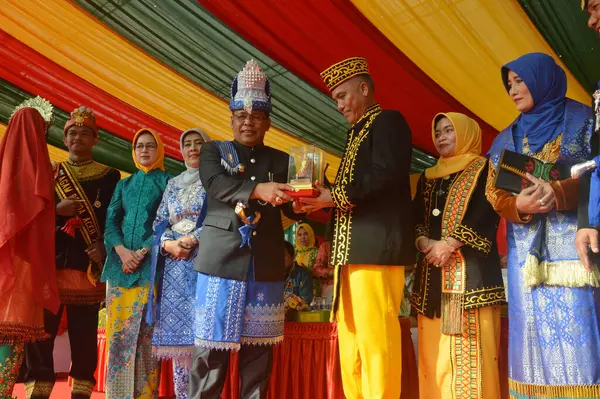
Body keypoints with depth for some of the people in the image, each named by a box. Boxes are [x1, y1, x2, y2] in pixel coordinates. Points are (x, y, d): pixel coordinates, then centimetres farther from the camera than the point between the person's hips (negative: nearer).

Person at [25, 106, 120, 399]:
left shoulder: (109, 176, 10)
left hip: (87, 259, -2)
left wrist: (104, 246, -13)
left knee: (84, 327, 1)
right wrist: (57, 209, -10)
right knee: (42, 323, -3)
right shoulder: (51, 172, 17)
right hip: (50, 257, 2)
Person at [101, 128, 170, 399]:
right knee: (117, 330, 3)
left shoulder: (167, 183, 6)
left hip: (151, 265, -4)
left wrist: (142, 252, -13)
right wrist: (122, 251, -11)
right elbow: (110, 222, 8)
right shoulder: (124, 185, 18)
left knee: (146, 331, -3)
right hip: (119, 262, 4)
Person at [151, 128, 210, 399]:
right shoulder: (173, 184, 19)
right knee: (176, 327, 3)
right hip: (174, 263, 4)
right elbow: (159, 222, 12)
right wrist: (168, 244, -7)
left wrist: (192, 239, -15)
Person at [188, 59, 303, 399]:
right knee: (211, 347, 1)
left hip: (266, 266, 2)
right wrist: (257, 190, -29)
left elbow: (292, 209, 3)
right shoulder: (214, 151, 9)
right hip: (221, 261, -2)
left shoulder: (281, 161, 13)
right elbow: (216, 184, -13)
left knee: (259, 350, 7)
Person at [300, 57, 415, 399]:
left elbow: (387, 173, -17)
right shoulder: (357, 133, 25)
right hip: (351, 246, 9)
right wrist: (324, 199, 7)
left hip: (376, 244, -9)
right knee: (351, 335, 11)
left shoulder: (388, 120, -1)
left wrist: (335, 196, -13)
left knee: (374, 334, -8)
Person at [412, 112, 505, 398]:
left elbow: (487, 214, -7)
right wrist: (424, 243, -10)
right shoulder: (427, 178, 22)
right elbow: (415, 219, 11)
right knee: (434, 352, 3)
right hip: (431, 274, 5)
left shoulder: (484, 169, 8)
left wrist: (450, 243, -18)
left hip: (470, 270, -5)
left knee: (469, 353, -9)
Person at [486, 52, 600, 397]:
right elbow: (494, 193, 9)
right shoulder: (507, 138, 16)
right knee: (534, 330, 3)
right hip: (527, 248, 3)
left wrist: (558, 192, -20)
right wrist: (519, 205, -13)